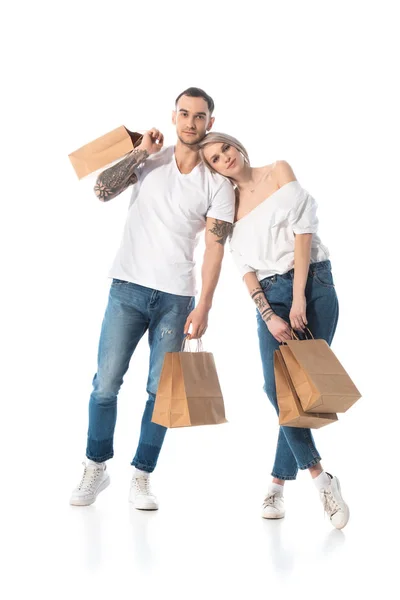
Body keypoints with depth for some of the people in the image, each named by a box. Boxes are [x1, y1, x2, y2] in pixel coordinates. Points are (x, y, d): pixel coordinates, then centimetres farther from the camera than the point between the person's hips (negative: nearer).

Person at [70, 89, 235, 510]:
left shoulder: (218, 183, 3)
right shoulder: (149, 161, 7)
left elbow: (214, 248, -3)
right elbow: (103, 190, -6)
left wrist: (204, 307, -10)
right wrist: (141, 152, -8)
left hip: (176, 297, 0)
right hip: (128, 287, 1)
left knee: (161, 390, 1)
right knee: (106, 382, -2)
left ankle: (141, 479, 13)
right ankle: (96, 470, 14)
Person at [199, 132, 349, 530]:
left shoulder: (279, 171, 7)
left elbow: (302, 229, -4)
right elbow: (246, 269, 4)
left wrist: (299, 298, -12)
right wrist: (268, 316, -11)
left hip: (313, 283, -2)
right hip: (270, 295, 2)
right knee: (277, 386, -15)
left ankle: (279, 482, 5)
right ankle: (320, 477, -8)